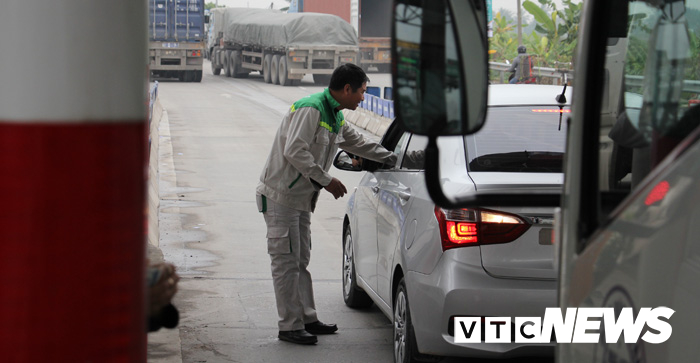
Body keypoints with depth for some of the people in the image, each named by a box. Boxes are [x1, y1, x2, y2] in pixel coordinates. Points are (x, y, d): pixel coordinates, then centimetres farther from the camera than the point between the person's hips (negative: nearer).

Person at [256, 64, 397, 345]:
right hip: (281, 197, -10)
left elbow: (359, 144, 27)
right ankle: (290, 326, -1)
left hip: (301, 199, 10)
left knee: (301, 261, 14)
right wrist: (327, 181, -24)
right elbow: (295, 151, -27)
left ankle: (307, 319, 21)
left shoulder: (336, 118, 12)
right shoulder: (310, 110, -19)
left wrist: (395, 158, 27)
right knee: (286, 263, -5)